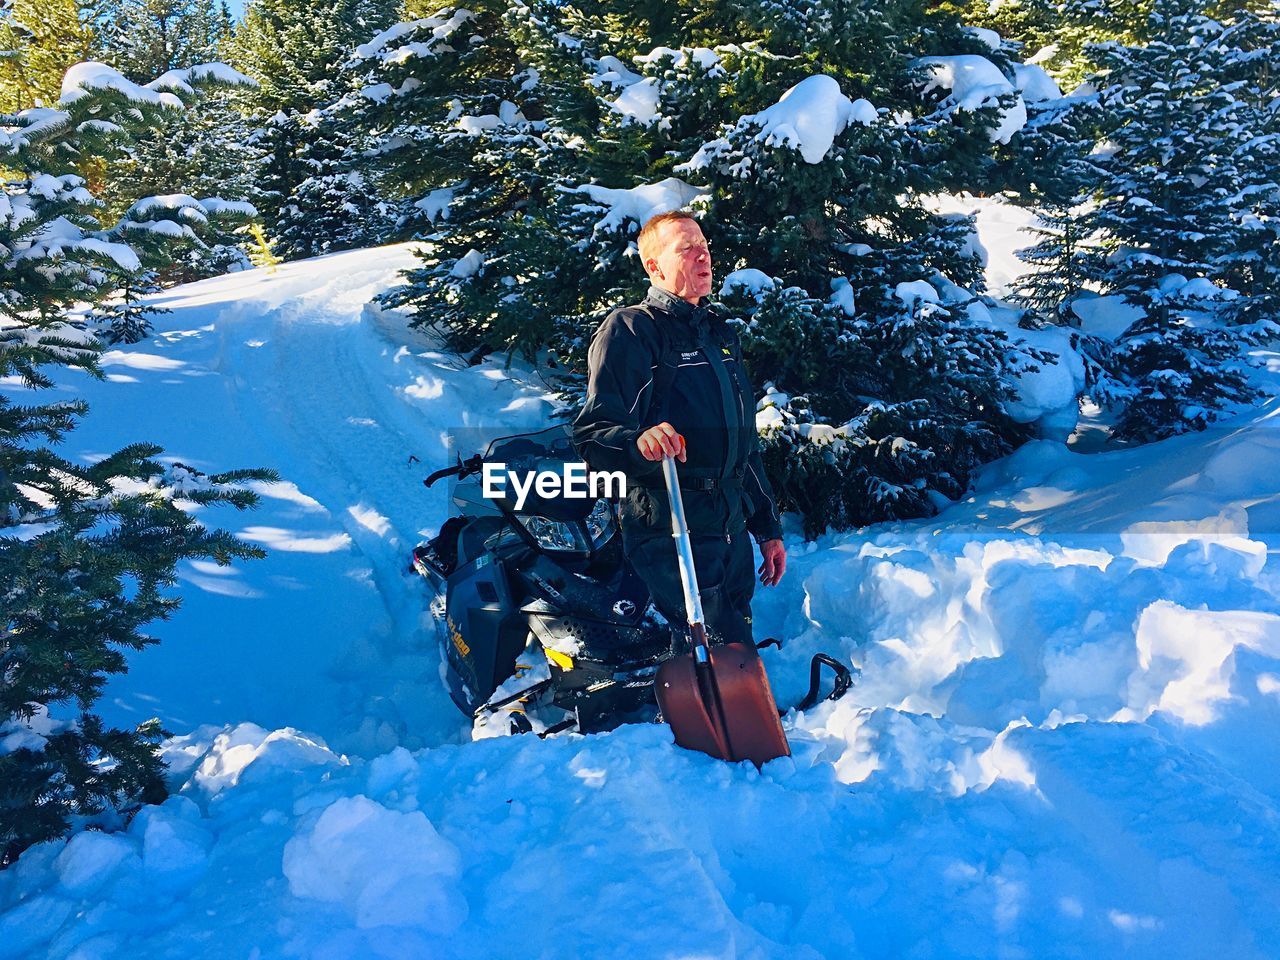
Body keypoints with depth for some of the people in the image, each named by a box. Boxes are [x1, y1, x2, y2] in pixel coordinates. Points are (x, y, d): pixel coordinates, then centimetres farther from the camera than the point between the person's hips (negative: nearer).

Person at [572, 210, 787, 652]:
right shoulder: (629, 330, -7)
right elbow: (592, 434, -17)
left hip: (732, 527, 8)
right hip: (671, 530, -8)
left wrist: (768, 527, 22)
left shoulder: (720, 332, 18)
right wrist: (639, 440, -39)